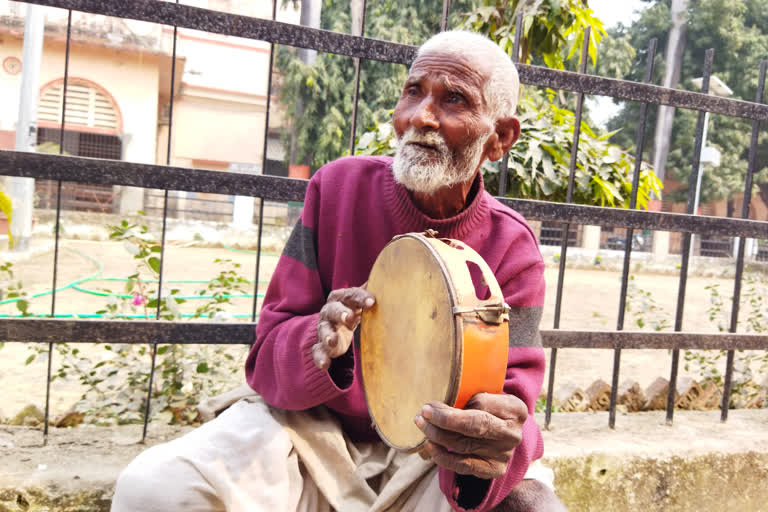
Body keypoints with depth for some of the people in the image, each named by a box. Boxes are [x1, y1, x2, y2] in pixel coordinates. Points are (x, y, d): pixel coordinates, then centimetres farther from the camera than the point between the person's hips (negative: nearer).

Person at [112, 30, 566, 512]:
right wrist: (319, 349, -32)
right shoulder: (338, 186, -9)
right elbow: (270, 354, -8)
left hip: (434, 450, 0)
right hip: (312, 423, 1)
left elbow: (511, 395, -16)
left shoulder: (512, 249, -10)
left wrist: (496, 445, -41)